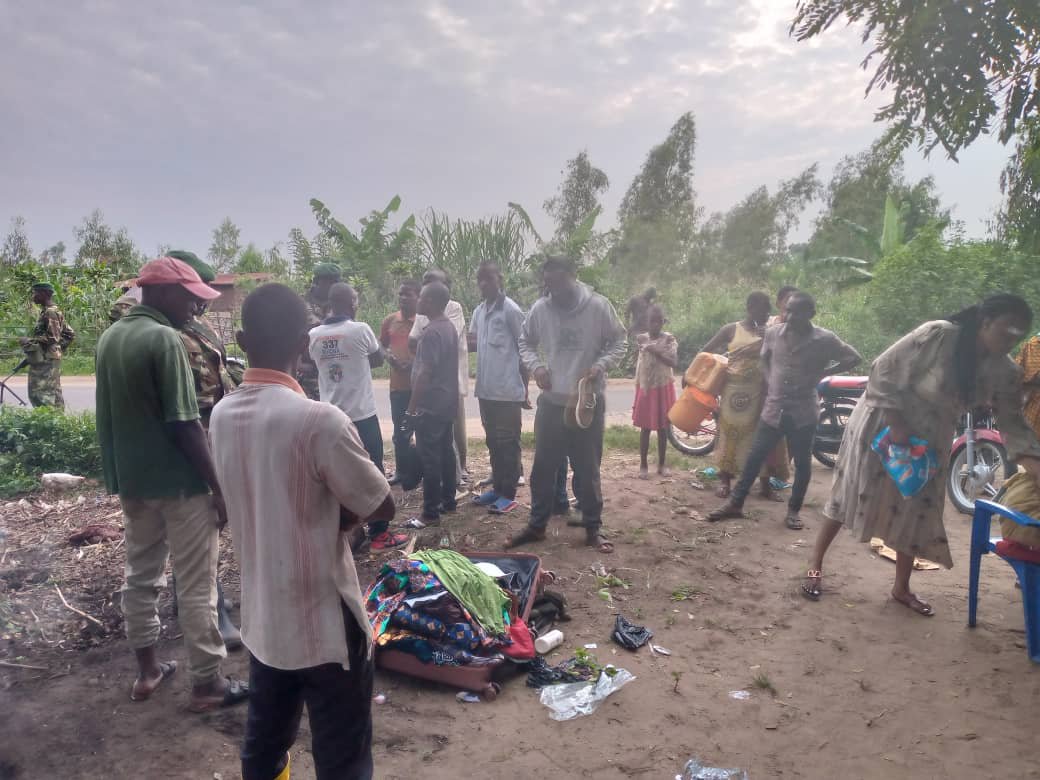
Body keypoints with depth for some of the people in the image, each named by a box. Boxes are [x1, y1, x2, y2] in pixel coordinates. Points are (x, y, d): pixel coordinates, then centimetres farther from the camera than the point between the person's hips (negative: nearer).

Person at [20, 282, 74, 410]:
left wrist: (29, 341, -15)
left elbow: (53, 338, -22)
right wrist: (60, 349, 17)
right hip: (50, 358, 10)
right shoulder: (54, 311, 15)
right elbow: (70, 334, 19)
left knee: (41, 394, -9)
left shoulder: (50, 312, -14)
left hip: (46, 360, -10)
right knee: (53, 393, 12)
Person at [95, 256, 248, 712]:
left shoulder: (109, 338, 8)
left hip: (132, 480, 8)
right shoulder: (165, 338, -18)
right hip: (180, 482, -8)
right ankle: (206, 684, 12)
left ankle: (146, 670, 32)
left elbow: (110, 415, 14)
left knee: (141, 575, 19)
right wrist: (218, 486, -16)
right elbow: (184, 423, -21)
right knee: (196, 587, 2)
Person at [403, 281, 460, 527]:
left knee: (429, 458, -4)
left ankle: (431, 513, 1)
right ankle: (448, 500, 26)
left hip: (430, 405, -10)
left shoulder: (431, 332, -20)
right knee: (446, 451, 16)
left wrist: (411, 409, -20)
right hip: (447, 401, 10)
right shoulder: (449, 327, 10)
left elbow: (425, 373, -23)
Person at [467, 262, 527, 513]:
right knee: (493, 442, 14)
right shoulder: (478, 311, 11)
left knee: (508, 443, 1)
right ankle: (497, 488, 24)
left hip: (508, 390, -7)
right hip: (486, 389, 7)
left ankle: (509, 494, 8)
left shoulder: (511, 309, -10)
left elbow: (524, 348, -8)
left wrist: (524, 387, -8)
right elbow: (473, 343, 20)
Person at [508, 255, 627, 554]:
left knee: (588, 469, 8)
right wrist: (536, 365, -8)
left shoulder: (599, 306, -9)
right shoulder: (540, 308, -3)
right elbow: (525, 342, 11)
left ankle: (593, 528, 23)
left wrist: (601, 365, -16)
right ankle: (537, 525, 26)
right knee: (543, 467, 11)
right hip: (551, 402, 2)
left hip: (588, 401, -2)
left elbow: (619, 342, 1)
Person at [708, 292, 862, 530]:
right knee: (755, 456, 5)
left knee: (802, 463, 8)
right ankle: (735, 503, 14)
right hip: (773, 408, 2)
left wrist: (822, 373, -6)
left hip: (803, 412, -2)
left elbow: (854, 358, 1)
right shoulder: (773, 333, -1)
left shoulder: (824, 339, -10)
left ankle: (793, 510, 23)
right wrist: (770, 383, 6)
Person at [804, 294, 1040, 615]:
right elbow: (884, 371, -21)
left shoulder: (1005, 372, -6)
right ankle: (815, 566, 14)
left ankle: (901, 588, 27)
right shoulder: (938, 334, -23)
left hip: (929, 442, 6)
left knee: (917, 512, 10)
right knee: (851, 496, 1)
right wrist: (896, 424, -23)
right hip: (883, 425, -6)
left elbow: (1013, 424, -4)